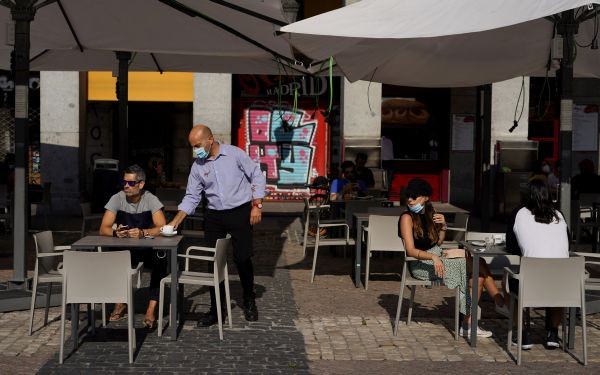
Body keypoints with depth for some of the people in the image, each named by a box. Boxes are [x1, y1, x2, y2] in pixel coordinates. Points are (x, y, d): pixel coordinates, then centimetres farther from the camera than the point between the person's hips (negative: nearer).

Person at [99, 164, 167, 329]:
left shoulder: (151, 200, -11)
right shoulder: (117, 199, -8)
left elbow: (162, 228, -22)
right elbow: (103, 229, -12)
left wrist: (142, 233, -41)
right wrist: (116, 232, -36)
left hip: (147, 249, -2)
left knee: (161, 260, -32)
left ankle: (151, 309, -25)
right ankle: (120, 302, -7)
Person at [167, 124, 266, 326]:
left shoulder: (235, 154, -8)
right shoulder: (197, 166, 2)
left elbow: (257, 176, -3)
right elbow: (191, 197, 5)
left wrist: (256, 205, -8)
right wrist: (176, 221, -6)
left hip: (240, 212, -4)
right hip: (214, 216, 4)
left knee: (242, 258, 0)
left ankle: (249, 302, 21)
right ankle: (217, 308, 12)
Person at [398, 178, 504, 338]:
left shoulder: (429, 213, 12)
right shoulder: (407, 218, -10)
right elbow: (411, 250, -19)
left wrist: (443, 226, -2)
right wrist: (433, 257, -33)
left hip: (437, 256, 8)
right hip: (421, 264, -8)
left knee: (478, 267, -12)